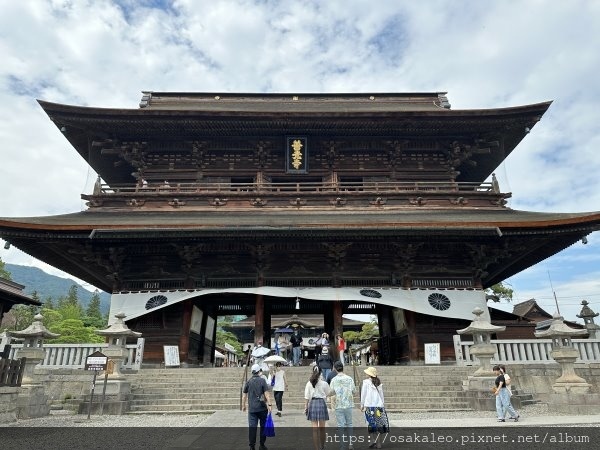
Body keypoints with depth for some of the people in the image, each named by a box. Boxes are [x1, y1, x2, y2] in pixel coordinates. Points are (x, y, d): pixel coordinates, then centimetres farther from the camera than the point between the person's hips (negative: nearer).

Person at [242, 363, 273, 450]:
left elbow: (244, 395, 8)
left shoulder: (248, 381, 3)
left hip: (252, 408, 2)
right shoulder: (262, 380, -6)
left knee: (252, 427, 3)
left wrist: (243, 405, 18)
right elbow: (266, 394, -12)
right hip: (262, 407, -2)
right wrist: (269, 404, -11)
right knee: (263, 426, 12)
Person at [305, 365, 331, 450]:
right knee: (322, 428, 15)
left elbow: (307, 397, -1)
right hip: (322, 403, 0)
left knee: (315, 428, 6)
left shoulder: (309, 383, -4)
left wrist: (305, 407, 7)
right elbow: (328, 394, 9)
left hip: (312, 403, 0)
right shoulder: (324, 384, -6)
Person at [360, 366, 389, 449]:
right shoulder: (379, 383, 8)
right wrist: (382, 404, 19)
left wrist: (362, 405, 6)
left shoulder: (366, 382, -4)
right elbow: (382, 395, 12)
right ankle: (378, 443, 11)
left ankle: (374, 441, -3)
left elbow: (363, 394, -2)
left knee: (372, 424, 2)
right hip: (379, 405, 4)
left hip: (369, 406, -4)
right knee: (378, 424, 9)